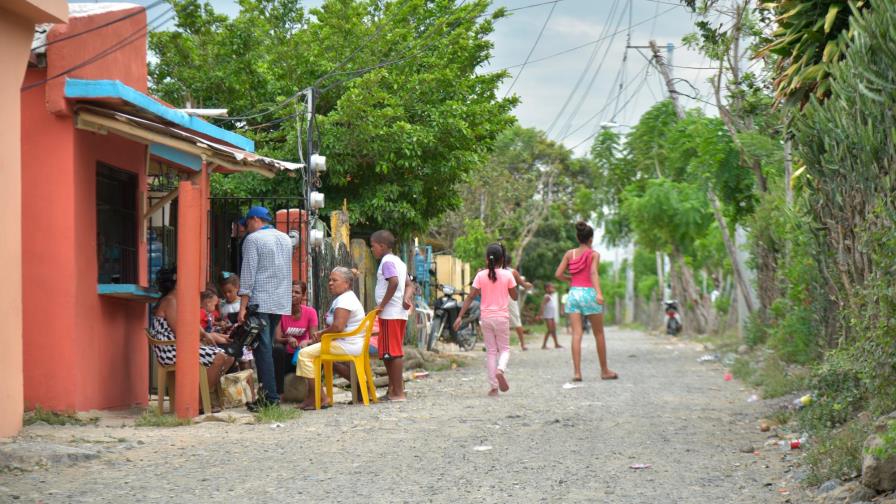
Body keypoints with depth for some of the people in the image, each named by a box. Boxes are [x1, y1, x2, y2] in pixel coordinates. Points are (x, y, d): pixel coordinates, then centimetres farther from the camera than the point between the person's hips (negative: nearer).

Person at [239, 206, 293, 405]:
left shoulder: (253, 239, -6)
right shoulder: (285, 239, 16)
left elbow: (248, 274, -11)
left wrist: (243, 307, -12)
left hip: (260, 302, -7)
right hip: (282, 303, 7)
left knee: (263, 348, -7)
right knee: (269, 347, 14)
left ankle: (270, 396, -13)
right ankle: (272, 392, 13)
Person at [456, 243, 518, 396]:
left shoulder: (481, 276, -3)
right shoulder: (507, 275, -5)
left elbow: (470, 297, -6)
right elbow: (515, 296, 3)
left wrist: (460, 316, -4)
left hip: (486, 317, 1)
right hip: (502, 317, -1)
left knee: (490, 351, 9)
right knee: (504, 348, 11)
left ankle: (493, 387, 4)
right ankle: (500, 369, -22)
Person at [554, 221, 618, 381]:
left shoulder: (569, 254, 8)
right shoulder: (594, 254, -2)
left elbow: (558, 274, 2)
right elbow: (594, 273, -18)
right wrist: (599, 293, -29)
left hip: (573, 294, 3)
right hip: (589, 293, -3)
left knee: (576, 334, -2)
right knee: (599, 335, 10)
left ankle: (577, 372, -12)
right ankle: (604, 371, 18)